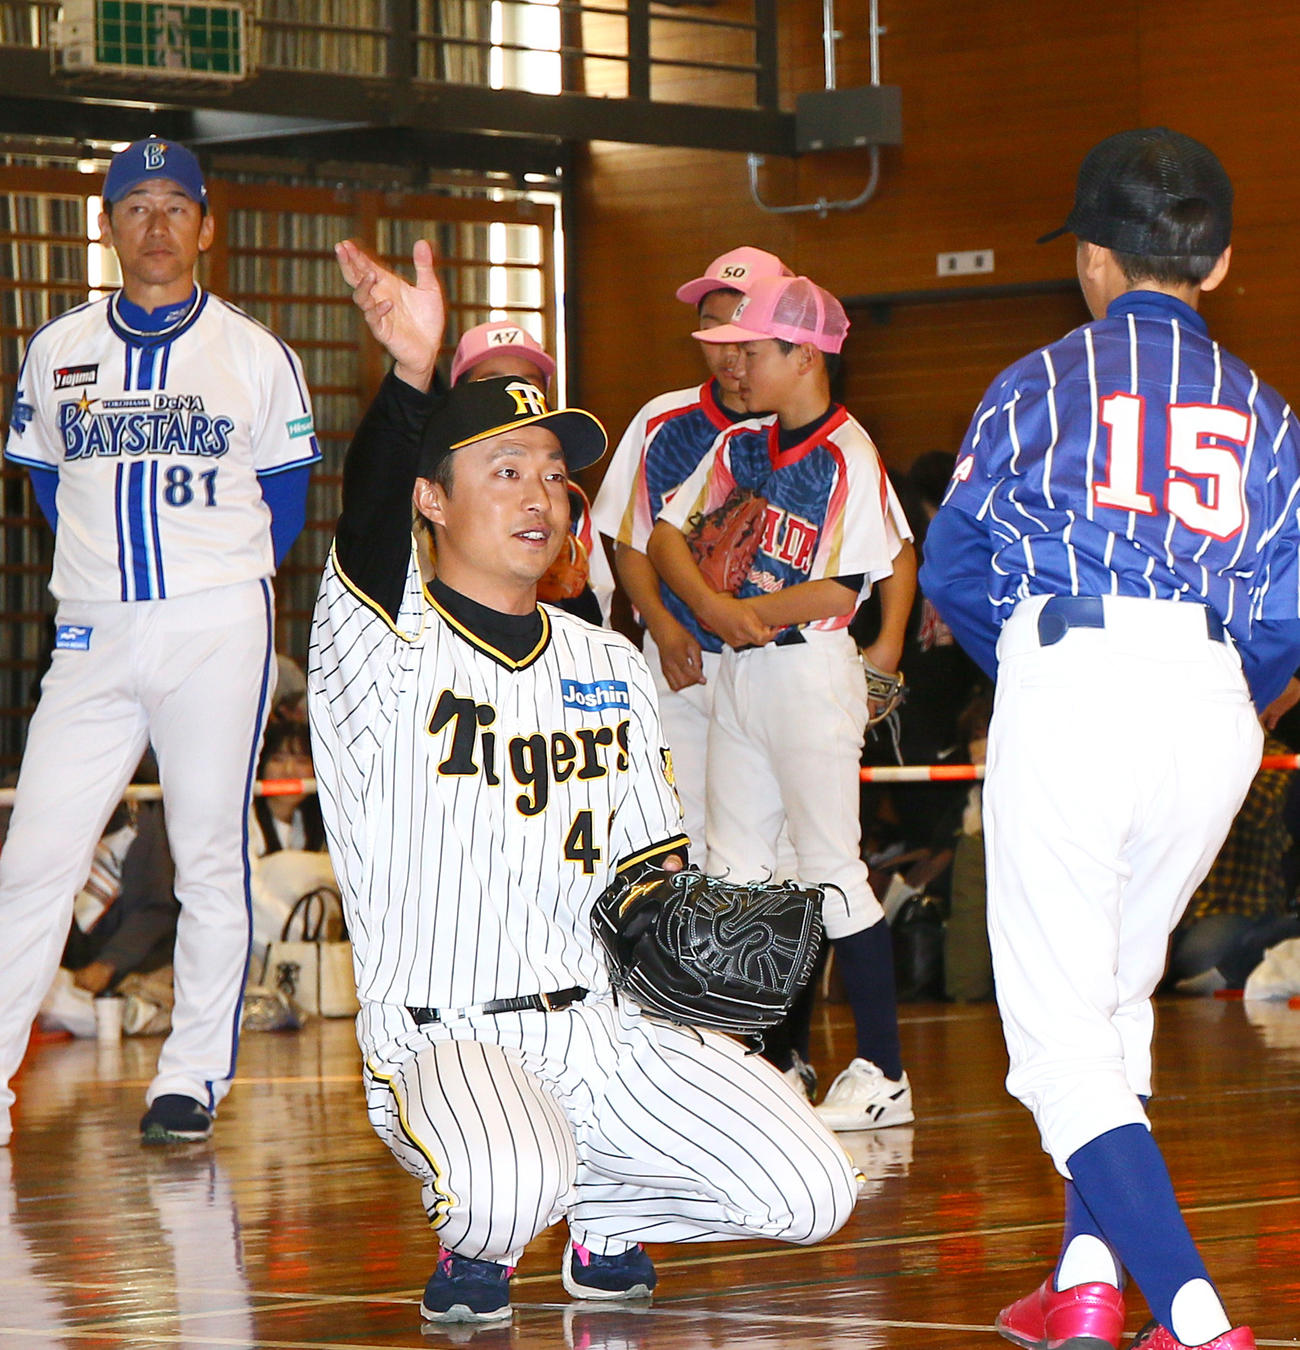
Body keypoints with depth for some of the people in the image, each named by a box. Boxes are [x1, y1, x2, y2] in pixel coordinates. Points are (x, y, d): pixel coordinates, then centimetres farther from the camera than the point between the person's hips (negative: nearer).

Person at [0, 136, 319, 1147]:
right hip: (94, 640, 2)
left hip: (220, 632, -2)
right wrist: (109, 578, 11)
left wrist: (219, 590, 7)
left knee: (211, 856, -1)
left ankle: (194, 1079, 6)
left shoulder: (256, 355, 4)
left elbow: (283, 504, 9)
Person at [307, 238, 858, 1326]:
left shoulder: (607, 664, 16)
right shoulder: (383, 648, -3)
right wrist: (412, 370, -42)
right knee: (510, 1186, -38)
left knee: (812, 1193, -12)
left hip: (611, 1022, 6)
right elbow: (369, 532, -25)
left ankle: (607, 1216, 17)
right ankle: (478, 1241, 0)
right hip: (447, 1040, -6)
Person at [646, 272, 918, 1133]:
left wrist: (751, 610, -8)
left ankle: (884, 1075, -3)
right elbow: (668, 531, 8)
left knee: (830, 869, -7)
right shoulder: (743, 444, 11)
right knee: (734, 874, 9)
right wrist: (713, 608, -8)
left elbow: (839, 590, -17)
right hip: (736, 674, 8)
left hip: (811, 669, -8)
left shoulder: (847, 456, -12)